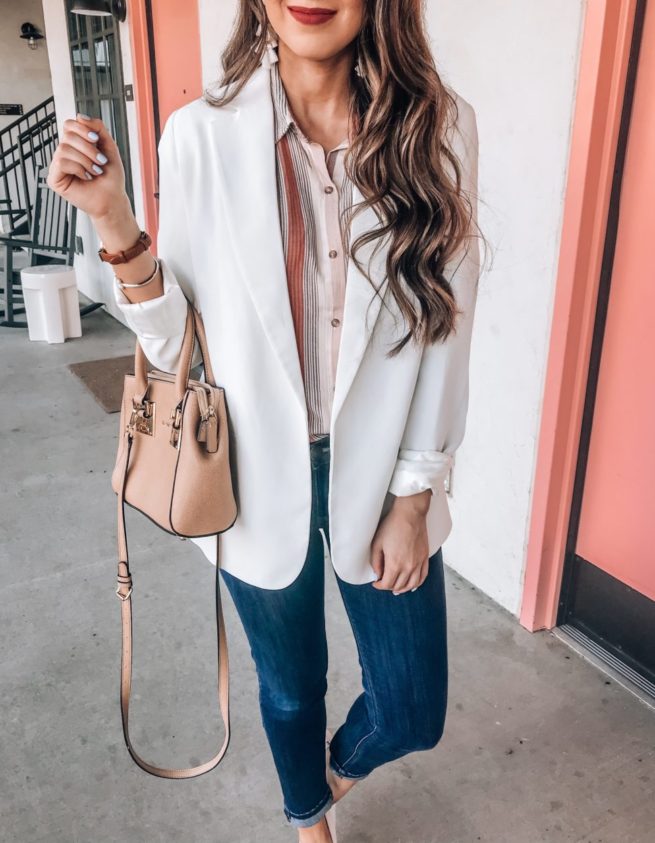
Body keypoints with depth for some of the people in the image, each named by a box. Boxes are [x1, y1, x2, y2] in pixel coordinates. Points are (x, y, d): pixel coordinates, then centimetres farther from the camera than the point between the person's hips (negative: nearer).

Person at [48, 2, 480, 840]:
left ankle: (344, 762, 55)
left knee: (412, 715, 14)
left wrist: (414, 498, -3)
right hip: (263, 480, 0)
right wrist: (117, 227, -21)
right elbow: (175, 344, -5)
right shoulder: (201, 134, -10)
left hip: (381, 474, 1)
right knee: (291, 689, 23)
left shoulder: (439, 128, -9)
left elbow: (444, 330, -5)